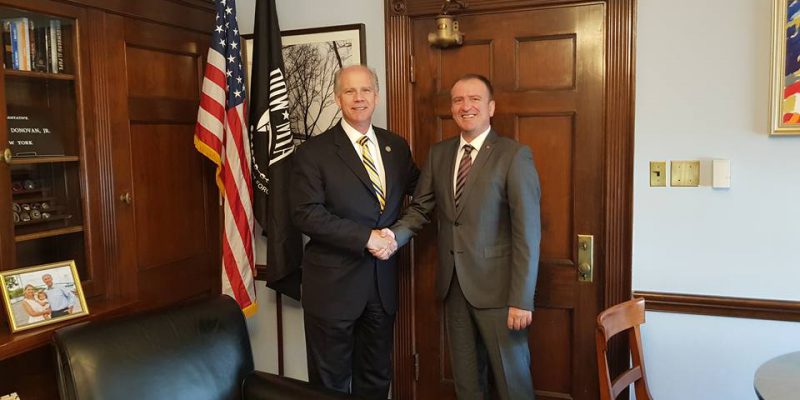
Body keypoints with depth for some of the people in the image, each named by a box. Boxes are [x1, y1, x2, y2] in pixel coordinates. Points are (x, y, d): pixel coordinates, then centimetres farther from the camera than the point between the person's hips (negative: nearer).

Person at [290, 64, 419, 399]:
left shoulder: (396, 147, 6)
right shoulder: (314, 151, -8)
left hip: (382, 280, 4)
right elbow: (306, 213, -17)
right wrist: (365, 237, -20)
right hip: (333, 282, -4)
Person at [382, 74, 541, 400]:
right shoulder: (438, 153, 7)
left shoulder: (515, 155, -10)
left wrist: (521, 300, -16)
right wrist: (395, 235, -12)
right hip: (453, 284, 5)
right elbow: (420, 207, 8)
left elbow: (527, 233, -13)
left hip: (496, 286, -4)